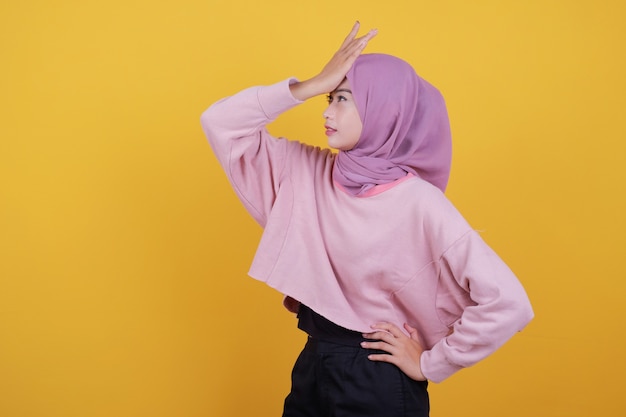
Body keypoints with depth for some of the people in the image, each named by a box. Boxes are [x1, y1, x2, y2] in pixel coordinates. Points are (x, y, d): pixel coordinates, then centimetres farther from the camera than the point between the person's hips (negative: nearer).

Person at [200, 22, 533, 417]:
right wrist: (311, 85, -13)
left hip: (379, 382, -5)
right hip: (311, 369, 5)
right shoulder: (308, 172, -1)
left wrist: (431, 364, -13)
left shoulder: (419, 204, -19)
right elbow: (220, 123, -3)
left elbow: (508, 303, -24)